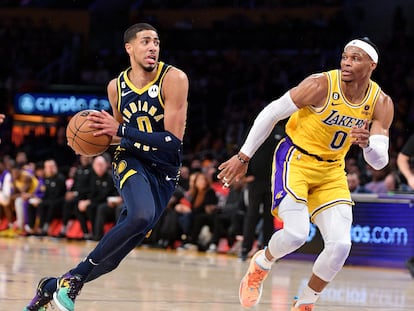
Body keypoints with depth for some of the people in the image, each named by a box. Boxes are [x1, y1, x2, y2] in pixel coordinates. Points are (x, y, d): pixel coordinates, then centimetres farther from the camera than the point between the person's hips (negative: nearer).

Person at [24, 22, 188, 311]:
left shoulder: (173, 79, -13)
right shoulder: (117, 87, 1)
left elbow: (173, 140, -20)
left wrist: (121, 130, -23)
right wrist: (101, 136, -4)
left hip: (164, 171, 0)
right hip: (131, 160, 1)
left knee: (114, 253, -3)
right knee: (141, 215, -34)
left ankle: (53, 286, 18)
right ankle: (74, 276, -21)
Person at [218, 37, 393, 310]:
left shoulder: (381, 104, -8)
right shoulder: (321, 85, -20)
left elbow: (379, 162, -7)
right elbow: (271, 113, -12)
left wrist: (367, 144, -32)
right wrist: (243, 157, -8)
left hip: (332, 170, 4)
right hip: (296, 160, -4)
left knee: (341, 244, -10)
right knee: (296, 233, -23)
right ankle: (261, 264, 11)